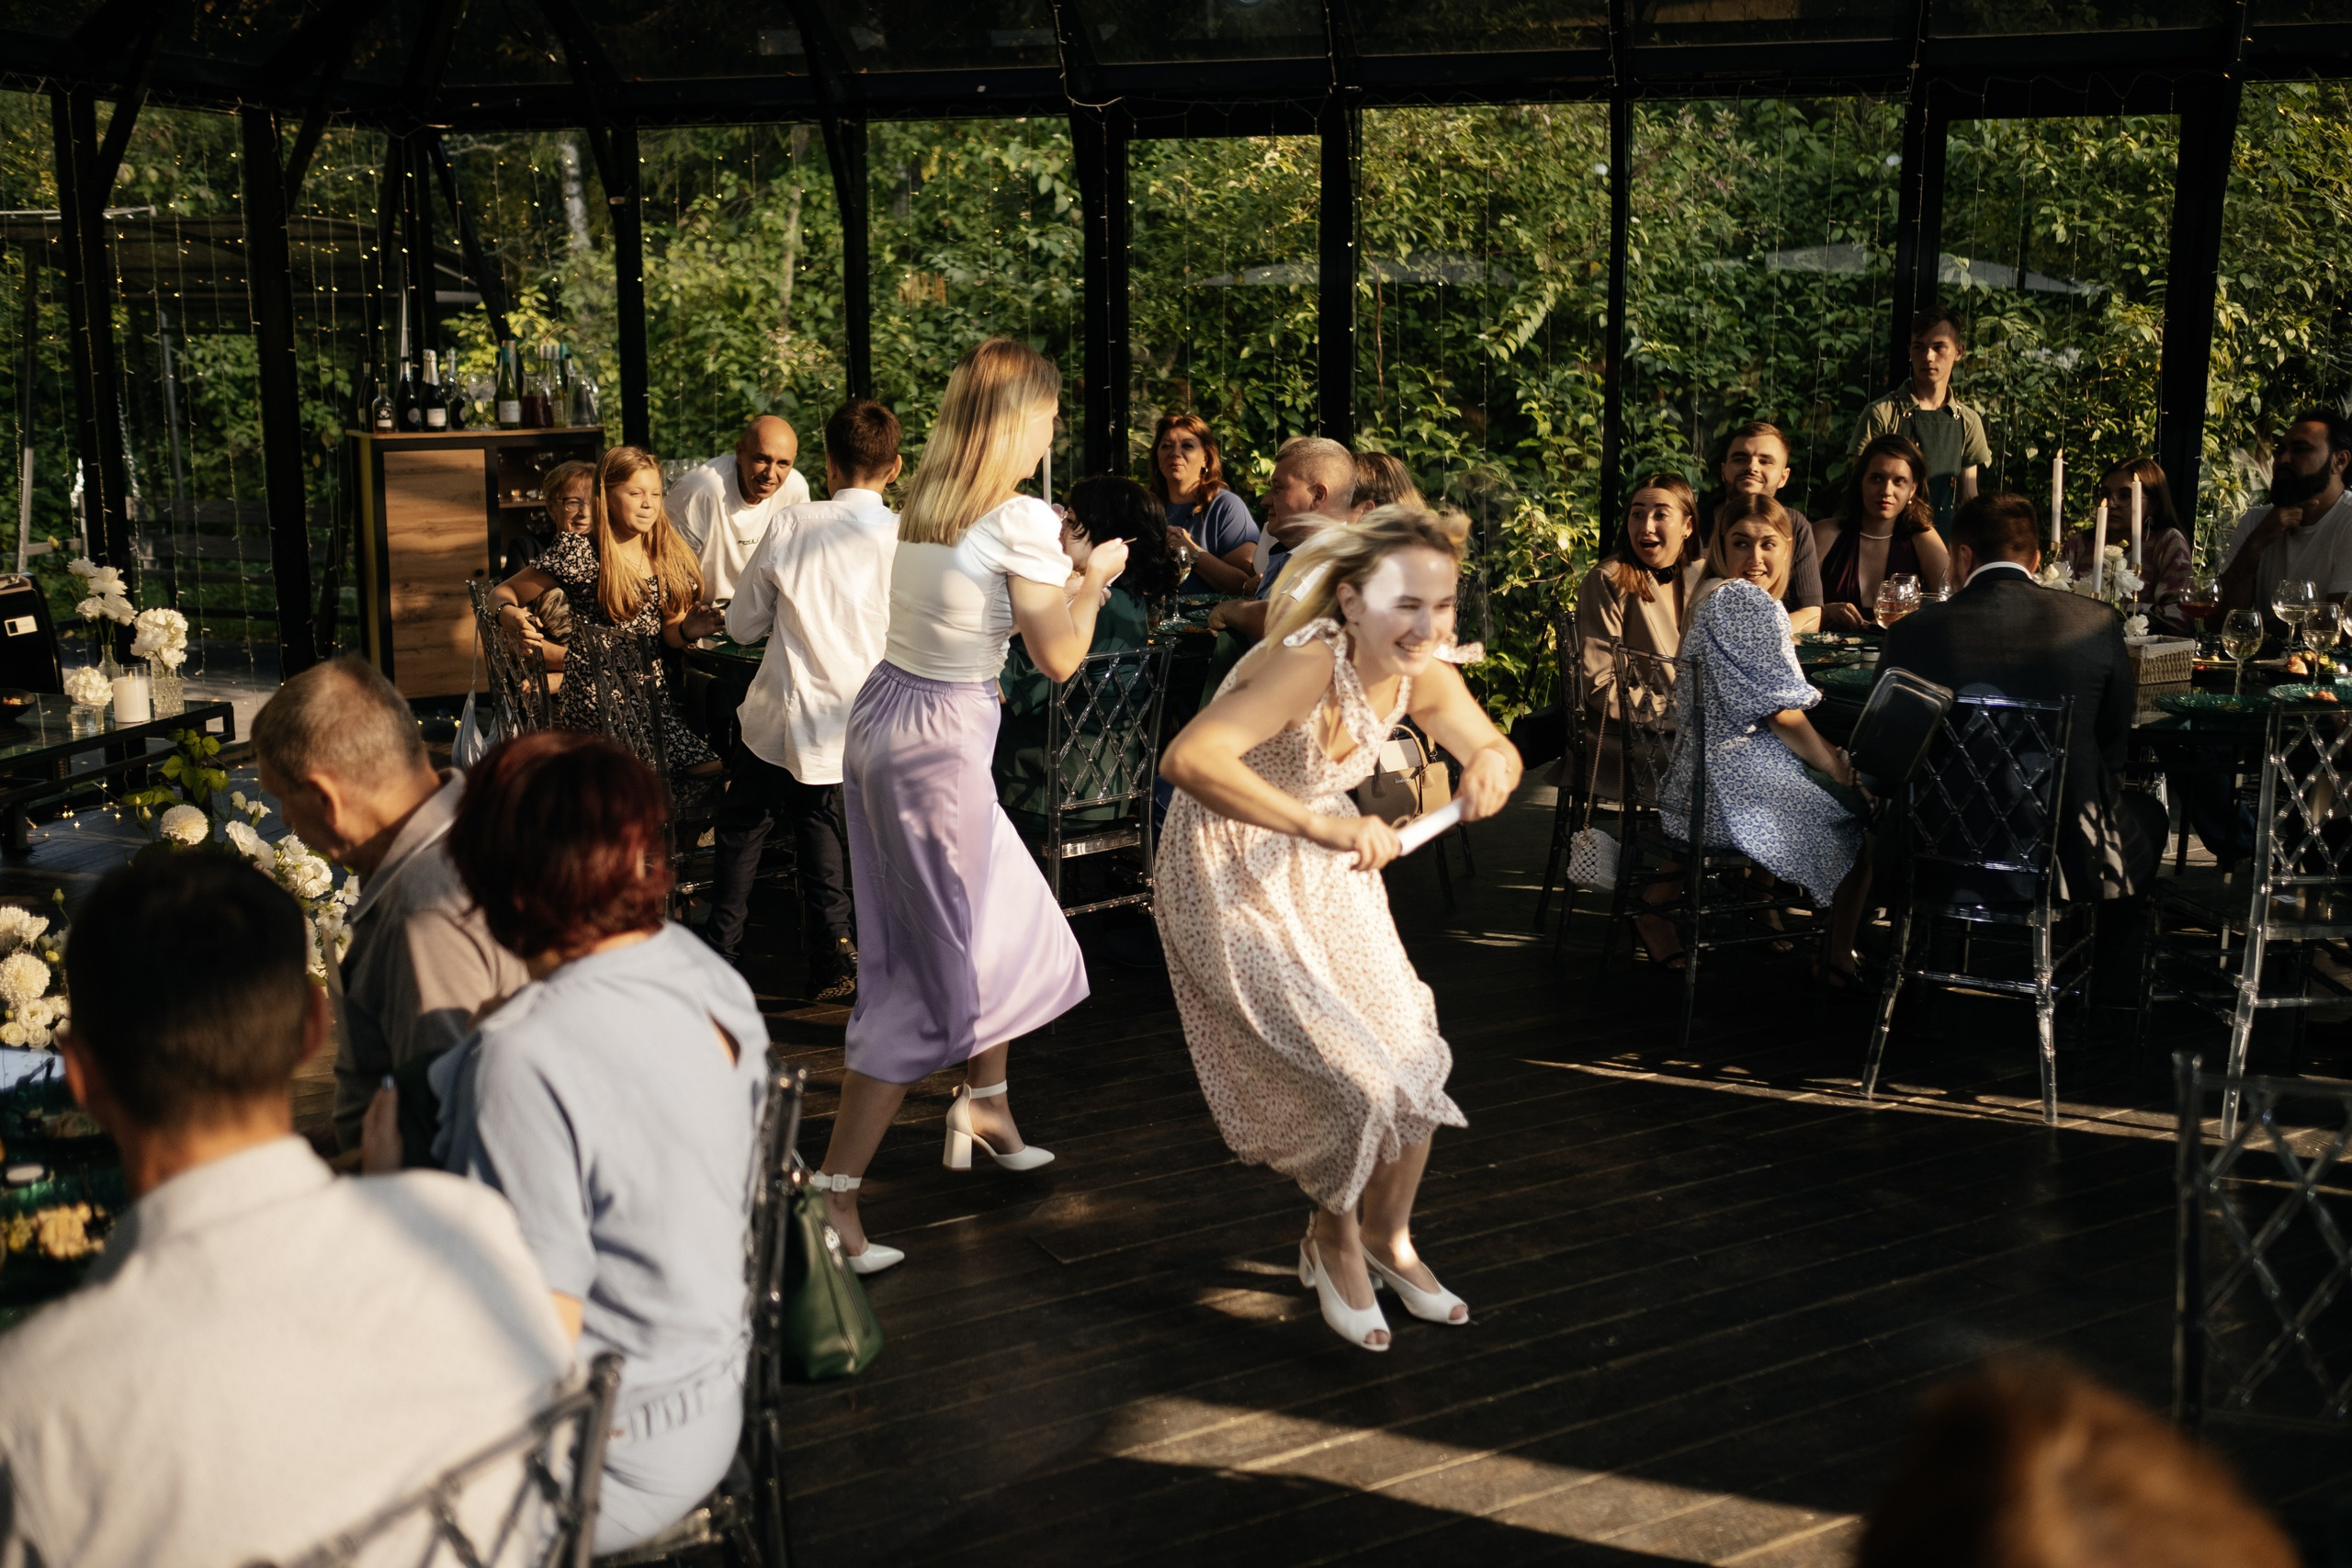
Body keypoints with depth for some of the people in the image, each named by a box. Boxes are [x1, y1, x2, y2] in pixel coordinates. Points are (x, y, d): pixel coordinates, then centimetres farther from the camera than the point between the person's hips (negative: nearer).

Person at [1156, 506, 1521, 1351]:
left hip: (1326, 877, 7)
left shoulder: (1422, 677, -9)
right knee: (1350, 1081, -10)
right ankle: (1333, 1240, 21)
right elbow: (1186, 760, -45)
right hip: (1232, 882, -7)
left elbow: (1494, 748, 8)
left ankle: (1389, 1238, 33)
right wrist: (1319, 824, -52)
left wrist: (1492, 762, -18)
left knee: (1413, 1065, 6)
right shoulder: (1308, 665, -32)